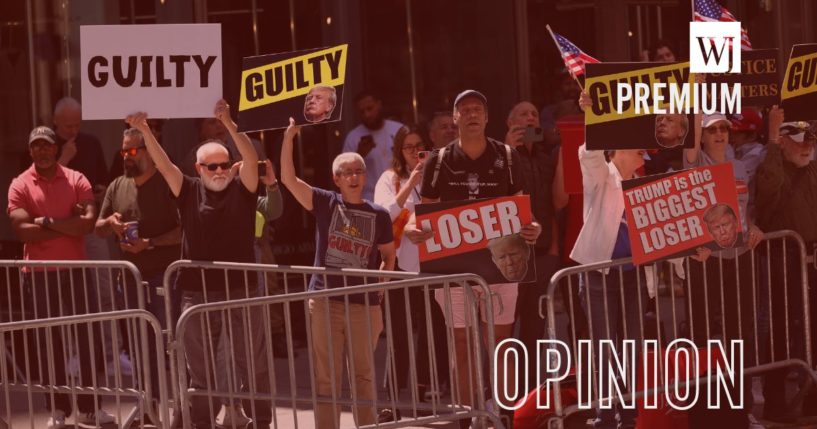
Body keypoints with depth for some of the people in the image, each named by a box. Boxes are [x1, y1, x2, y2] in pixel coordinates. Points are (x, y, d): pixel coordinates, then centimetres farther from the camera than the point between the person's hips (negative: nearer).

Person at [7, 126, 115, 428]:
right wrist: (68, 226, -14)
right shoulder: (20, 186, -2)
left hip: (75, 270, 1)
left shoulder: (76, 180, 1)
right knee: (49, 342, 5)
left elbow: (89, 222, -12)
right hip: (38, 274, -1)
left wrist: (48, 221, -15)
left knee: (86, 338, 3)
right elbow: (22, 230, -15)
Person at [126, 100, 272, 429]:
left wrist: (228, 124, -27)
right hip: (197, 293, 1)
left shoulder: (242, 189, 1)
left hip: (242, 291, -1)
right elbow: (163, 165, -5)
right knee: (199, 368, 9)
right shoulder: (189, 191, 5)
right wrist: (144, 130, -18)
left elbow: (251, 158, -14)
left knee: (253, 364, 5)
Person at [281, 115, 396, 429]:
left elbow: (388, 256, 14)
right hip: (325, 302, -1)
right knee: (326, 377, 2)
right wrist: (289, 136, -17)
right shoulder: (325, 203, 1)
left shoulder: (378, 215, 4)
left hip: (364, 306, 1)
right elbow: (288, 179, -9)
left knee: (363, 375, 10)